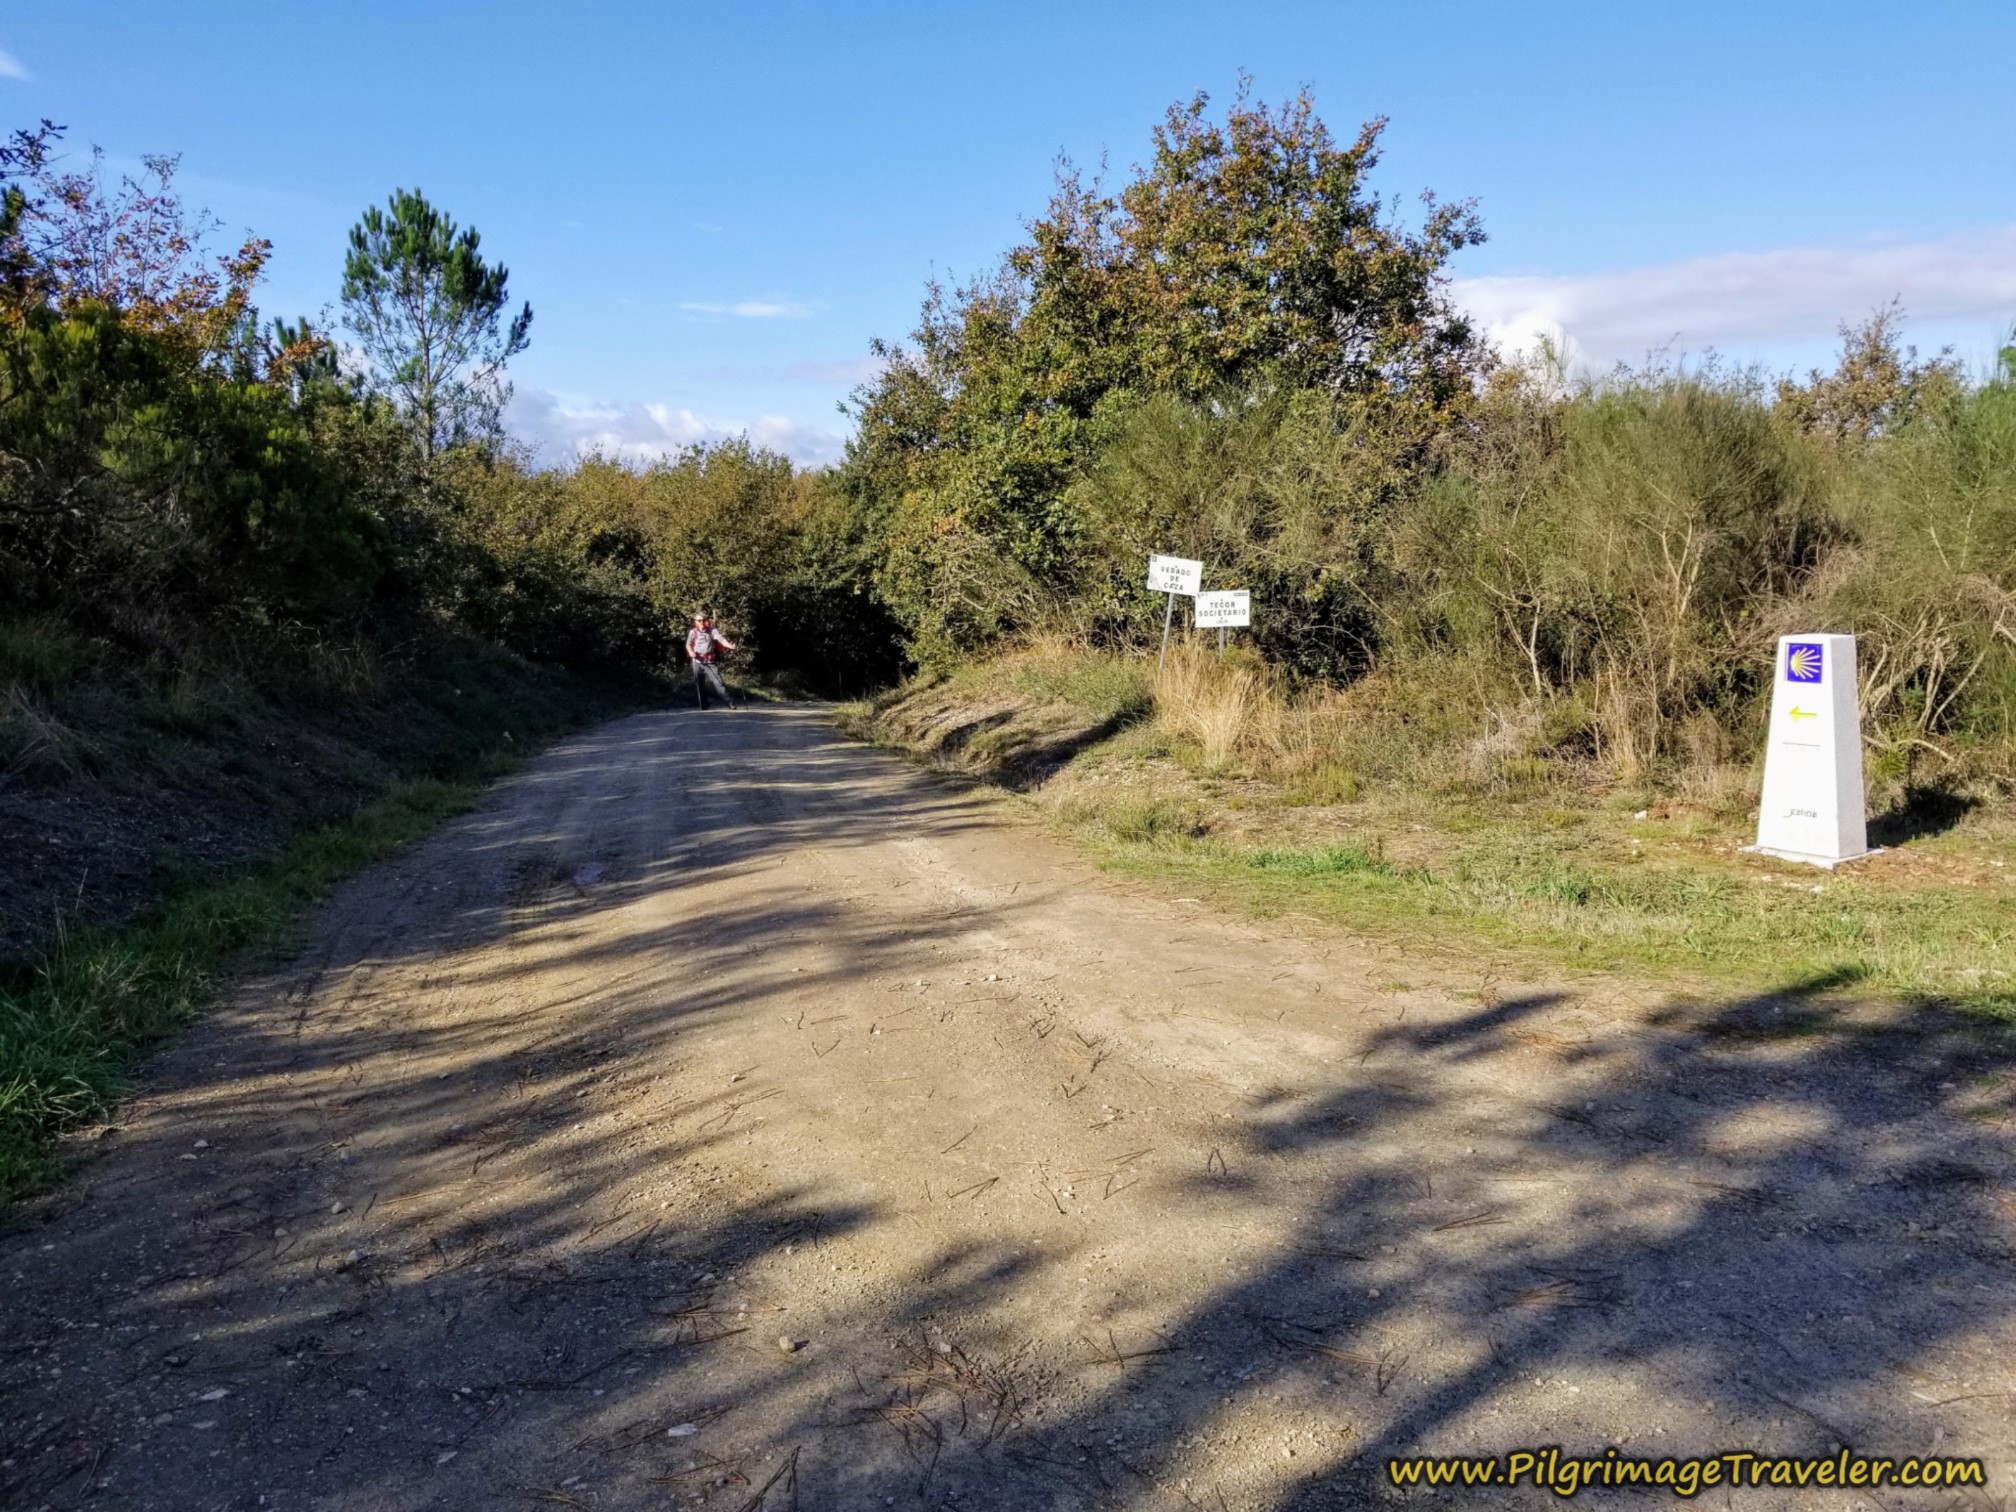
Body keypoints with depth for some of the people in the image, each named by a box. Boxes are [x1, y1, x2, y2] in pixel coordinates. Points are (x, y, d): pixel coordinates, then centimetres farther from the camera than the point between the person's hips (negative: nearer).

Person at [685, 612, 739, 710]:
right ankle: (703, 706, 20)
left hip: (709, 662, -2)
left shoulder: (712, 631, -4)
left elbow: (720, 639, -17)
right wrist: (691, 652, -24)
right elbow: (688, 644, -2)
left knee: (718, 682, -13)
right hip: (697, 662, 2)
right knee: (699, 685, 8)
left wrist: (730, 646, -35)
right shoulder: (693, 632, 1)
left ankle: (729, 702, -15)